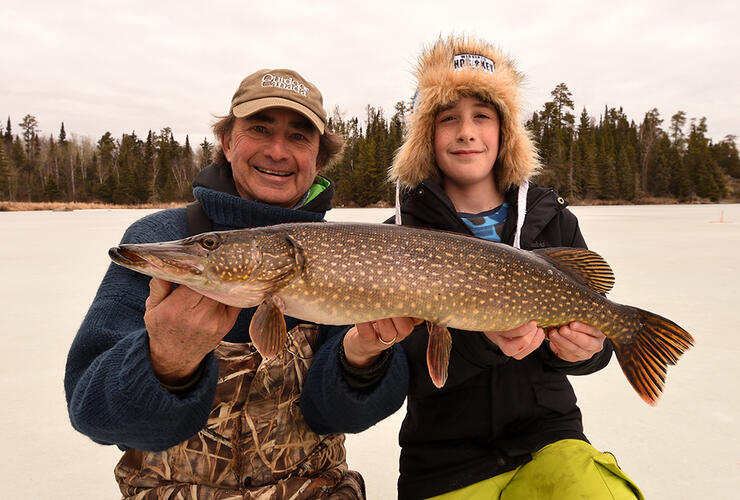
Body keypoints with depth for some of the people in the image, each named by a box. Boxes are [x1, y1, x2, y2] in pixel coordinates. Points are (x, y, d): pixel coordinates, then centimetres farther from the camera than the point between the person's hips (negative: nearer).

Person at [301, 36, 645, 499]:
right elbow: (404, 369, -13)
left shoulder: (554, 221, 2)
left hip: (549, 444, 1)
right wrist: (484, 335, -30)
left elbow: (597, 332, 5)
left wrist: (583, 348, -17)